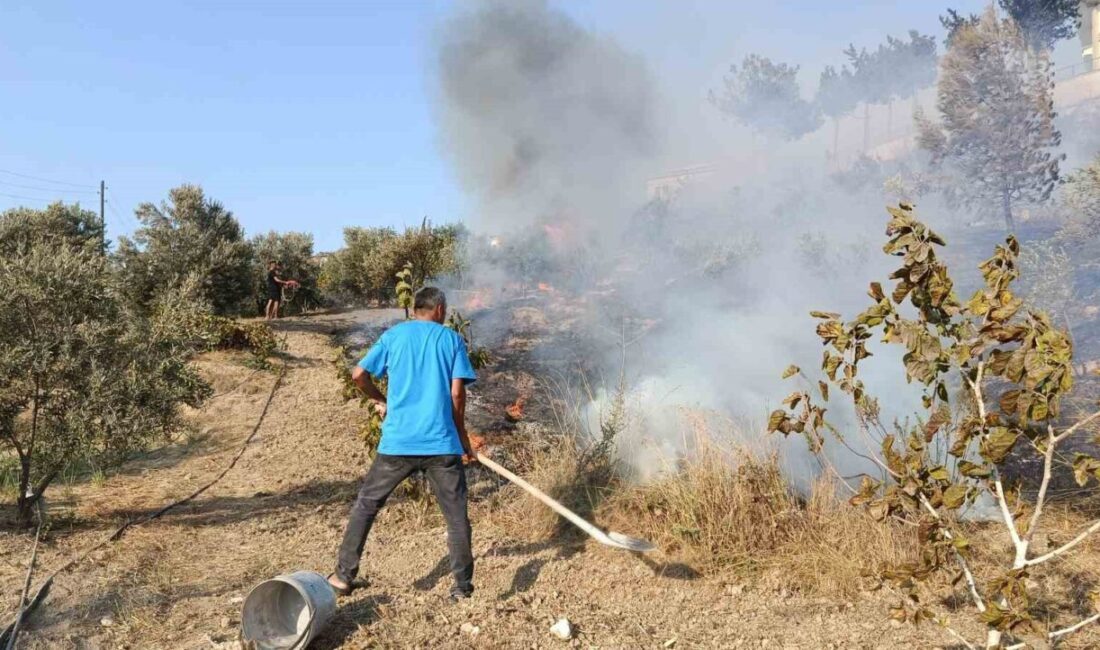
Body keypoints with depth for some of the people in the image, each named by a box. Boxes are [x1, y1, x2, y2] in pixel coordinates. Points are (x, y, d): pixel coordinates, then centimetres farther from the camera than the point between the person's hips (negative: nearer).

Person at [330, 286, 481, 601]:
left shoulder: (393, 335, 10)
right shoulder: (451, 338, 7)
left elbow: (358, 374, 3)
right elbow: (457, 392, -1)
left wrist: (380, 401, 21)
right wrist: (462, 436, 10)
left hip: (398, 441, 1)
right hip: (442, 443, -1)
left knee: (366, 504, 17)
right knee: (456, 515, 9)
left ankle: (343, 576, 21)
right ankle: (463, 587, 12)